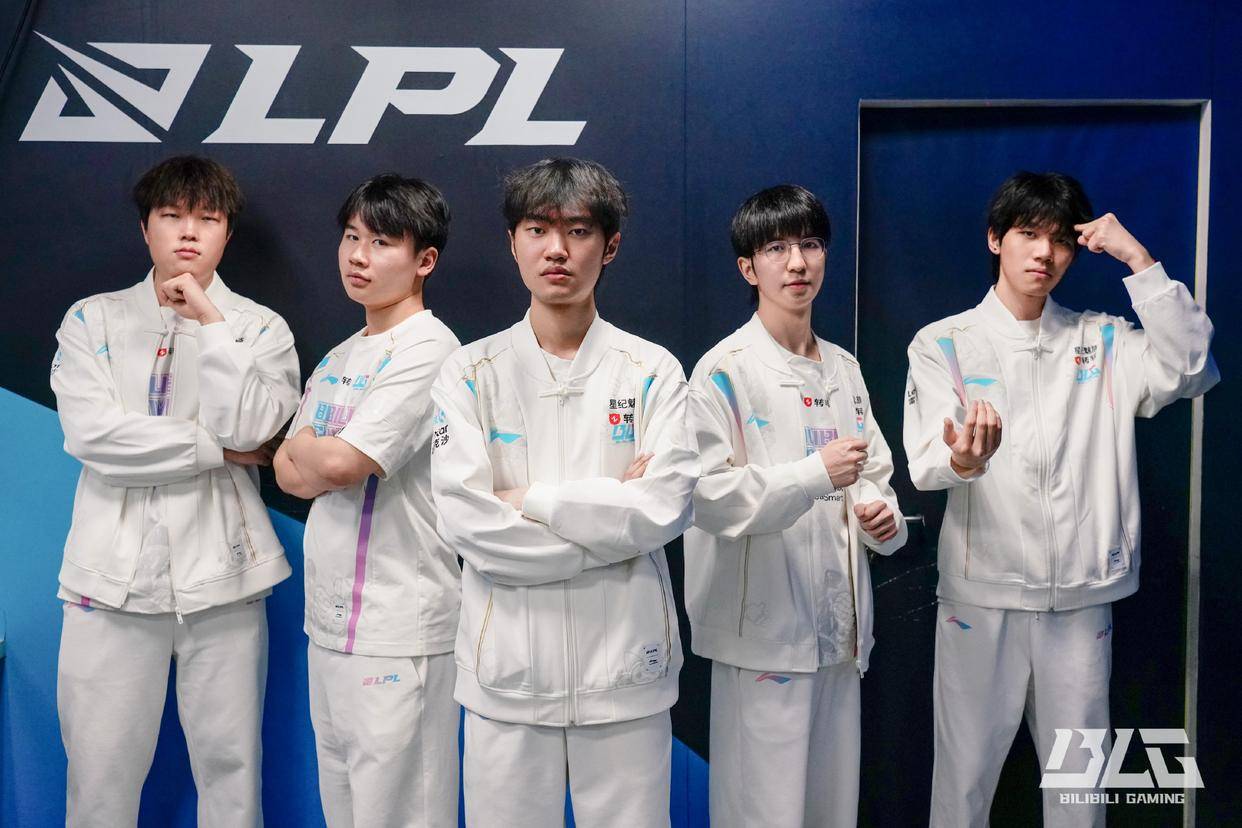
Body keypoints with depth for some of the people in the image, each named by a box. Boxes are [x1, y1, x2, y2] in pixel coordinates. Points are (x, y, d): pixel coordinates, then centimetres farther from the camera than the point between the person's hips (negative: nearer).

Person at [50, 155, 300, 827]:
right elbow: (90, 433, -9)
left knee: (230, 768, 7)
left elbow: (250, 429, -12)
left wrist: (209, 319, -9)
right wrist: (216, 448, -10)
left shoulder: (261, 329, 6)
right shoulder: (92, 320, 7)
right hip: (115, 574, 1)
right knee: (99, 772, 6)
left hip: (221, 575, 0)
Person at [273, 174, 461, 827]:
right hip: (327, 620, 9)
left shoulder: (428, 349, -13)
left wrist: (305, 447, 0)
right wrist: (321, 461, -10)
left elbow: (338, 463, -20)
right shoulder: (338, 359, 15)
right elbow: (290, 473, 10)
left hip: (397, 629, -8)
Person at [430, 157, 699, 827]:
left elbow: (667, 508, -11)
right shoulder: (470, 373, 2)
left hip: (625, 662, 0)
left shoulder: (652, 371, 1)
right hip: (508, 664, 0)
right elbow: (467, 522, -10)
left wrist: (530, 500, -11)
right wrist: (614, 511, -10)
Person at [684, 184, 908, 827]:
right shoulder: (725, 369, -9)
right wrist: (817, 473, -23)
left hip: (840, 627, 6)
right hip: (764, 626, -6)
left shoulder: (843, 368, 11)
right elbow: (707, 496, -15)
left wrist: (883, 515, -5)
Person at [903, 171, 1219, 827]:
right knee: (966, 772, 4)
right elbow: (924, 461, -13)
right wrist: (961, 461, -38)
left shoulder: (1102, 341, 9)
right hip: (982, 593, -2)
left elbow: (1187, 372, -9)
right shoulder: (943, 344, 1)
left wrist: (1140, 262, -10)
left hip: (1082, 596, 2)